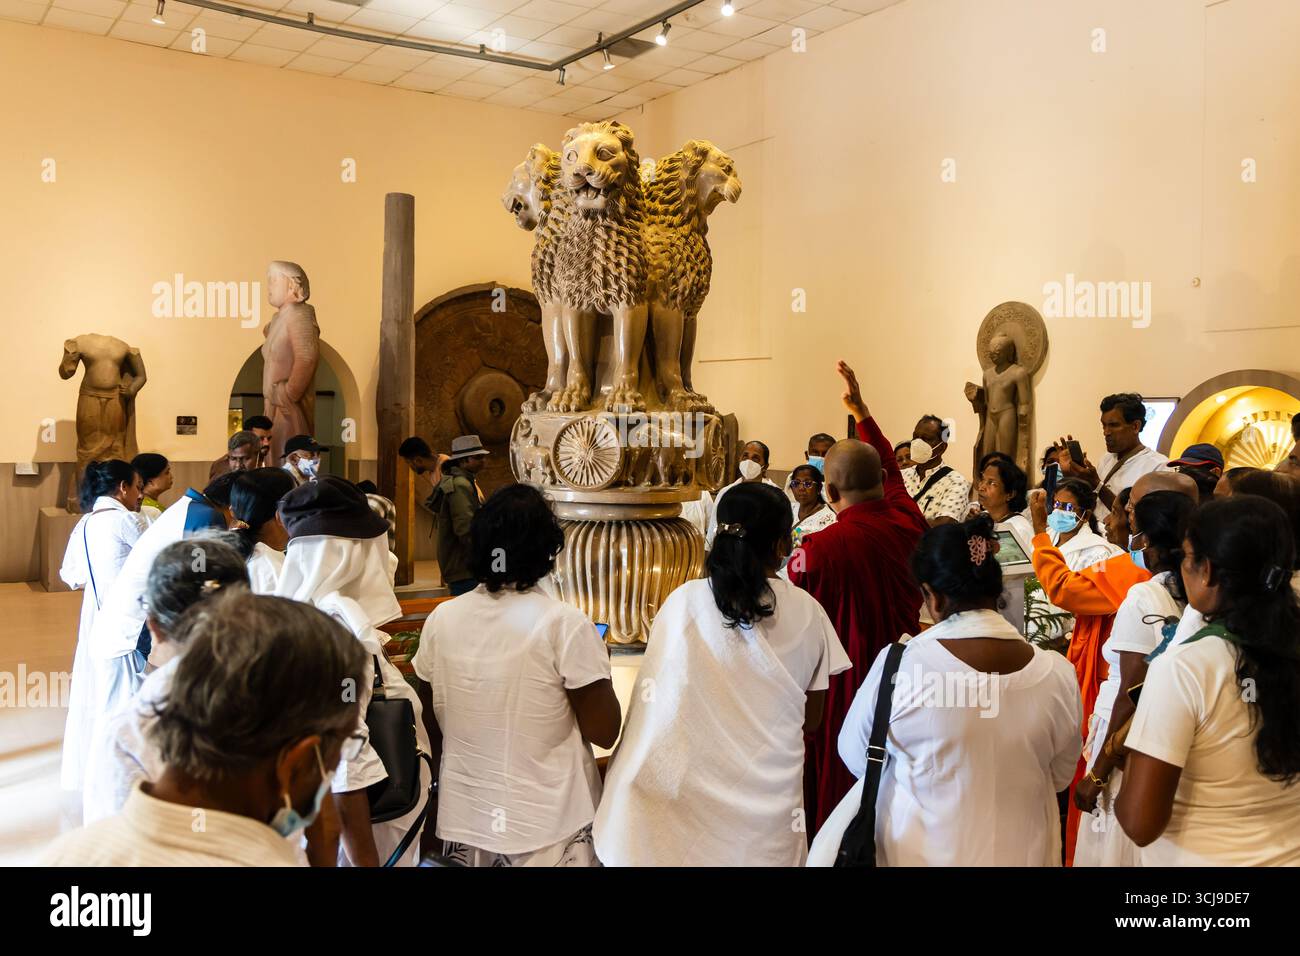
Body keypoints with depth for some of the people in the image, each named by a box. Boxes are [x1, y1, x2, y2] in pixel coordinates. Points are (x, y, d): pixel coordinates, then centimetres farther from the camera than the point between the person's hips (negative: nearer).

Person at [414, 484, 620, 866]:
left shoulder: (440, 620, -6)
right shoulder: (565, 624, -18)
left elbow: (431, 726, 5)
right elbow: (603, 732, -13)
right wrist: (599, 667, 3)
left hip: (464, 816, 4)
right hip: (548, 822, -3)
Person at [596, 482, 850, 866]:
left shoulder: (683, 601, -9)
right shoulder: (807, 612, -6)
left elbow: (652, 706, -2)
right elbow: (811, 720, 5)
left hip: (689, 782, 0)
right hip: (767, 791, 1)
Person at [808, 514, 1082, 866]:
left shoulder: (899, 666, -24)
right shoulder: (1059, 674, -15)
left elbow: (855, 756, -7)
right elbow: (1060, 776, 2)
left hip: (920, 851, -3)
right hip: (1020, 851, 3)